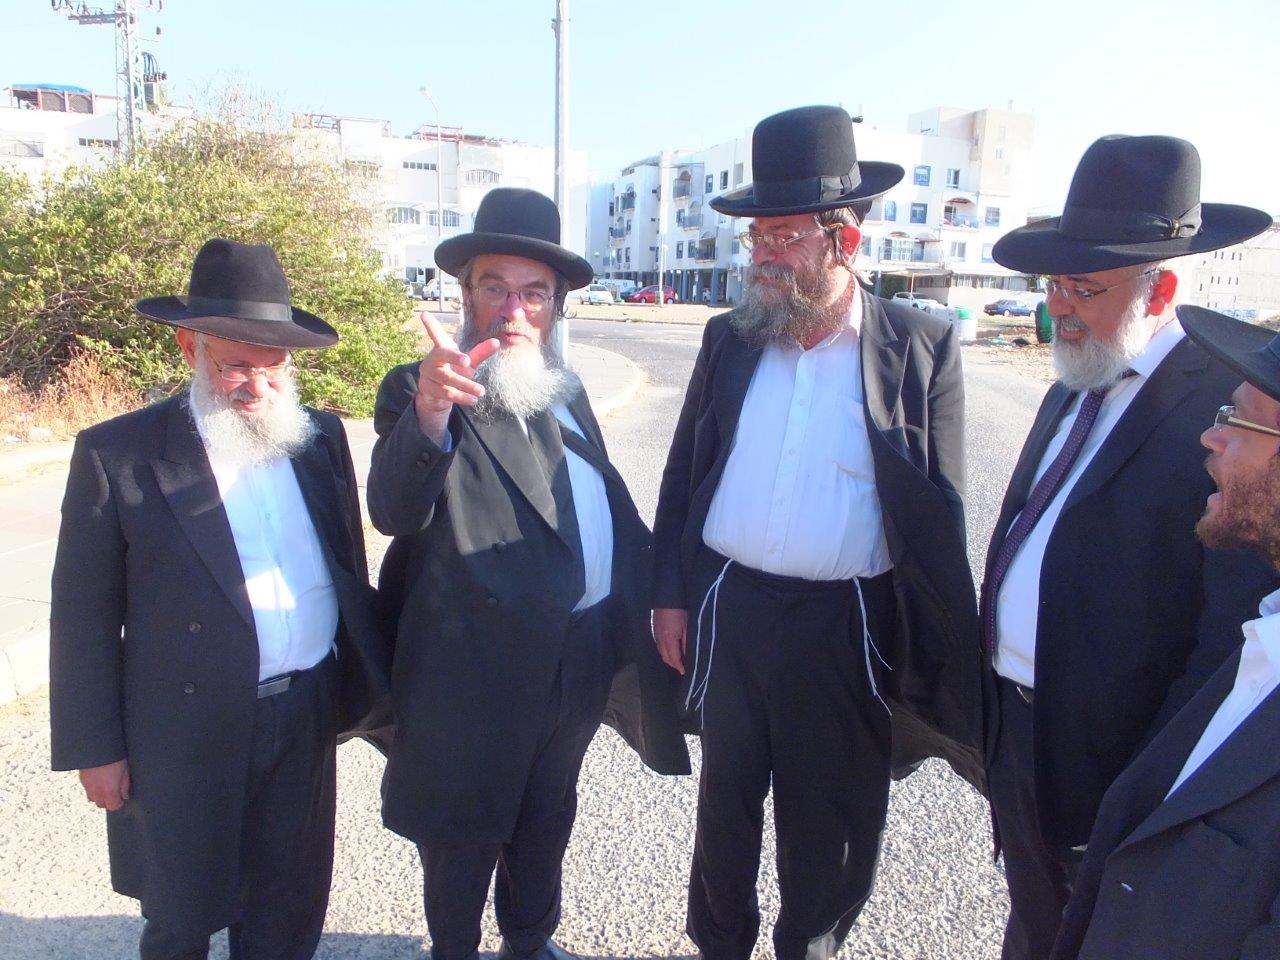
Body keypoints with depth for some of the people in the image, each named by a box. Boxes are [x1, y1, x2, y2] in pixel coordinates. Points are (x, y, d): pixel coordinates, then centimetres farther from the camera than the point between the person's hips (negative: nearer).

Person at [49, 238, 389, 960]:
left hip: (308, 719, 3)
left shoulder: (322, 438, 3)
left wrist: (369, 682, 10)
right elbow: (84, 615, -6)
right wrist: (95, 749, -5)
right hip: (188, 733, -3)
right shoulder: (116, 454, -9)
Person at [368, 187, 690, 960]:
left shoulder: (566, 390, 9)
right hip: (480, 667, -6)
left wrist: (658, 590, 15)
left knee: (547, 818, 25)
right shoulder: (419, 390, -12)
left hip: (583, 657, 6)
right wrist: (430, 416, -46)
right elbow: (394, 512, -29)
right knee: (463, 834, 15)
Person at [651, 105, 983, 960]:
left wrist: (945, 658, -4)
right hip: (728, 611, 3)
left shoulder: (922, 346, -8)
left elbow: (939, 512, -5)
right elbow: (684, 472, 7)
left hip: (847, 629, -3)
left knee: (830, 816, 16)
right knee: (726, 796, 21)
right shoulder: (729, 337, 2)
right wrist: (671, 594, 5)